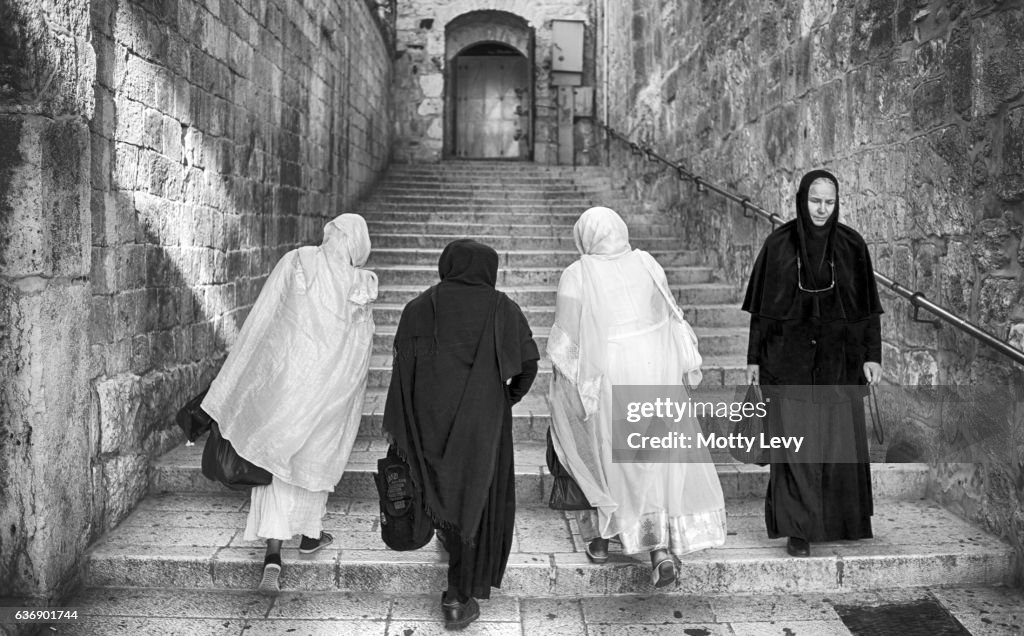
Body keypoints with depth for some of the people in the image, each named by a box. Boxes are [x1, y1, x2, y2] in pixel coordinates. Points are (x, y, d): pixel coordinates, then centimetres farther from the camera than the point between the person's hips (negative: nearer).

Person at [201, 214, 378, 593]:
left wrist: (231, 387, 1)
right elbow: (361, 353, 5)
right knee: (317, 455, 21)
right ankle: (310, 533, 37)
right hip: (331, 386, 1)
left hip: (284, 376, -1)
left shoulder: (296, 262, -5)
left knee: (276, 457, 7)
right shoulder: (361, 286, -2)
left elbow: (259, 323, -5)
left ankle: (273, 556, -4)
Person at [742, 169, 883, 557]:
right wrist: (755, 358, 1)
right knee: (796, 443, -3)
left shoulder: (851, 245, 3)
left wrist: (871, 355, 0)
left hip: (838, 359, 2)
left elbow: (868, 306, 6)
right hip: (789, 359, -1)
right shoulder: (778, 245, 0)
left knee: (840, 439, 6)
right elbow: (761, 307, 2)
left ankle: (841, 521, 25)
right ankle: (797, 529, 5)